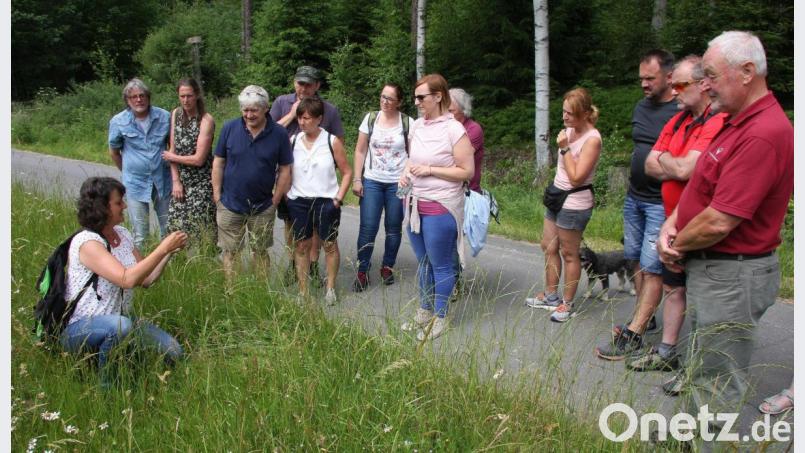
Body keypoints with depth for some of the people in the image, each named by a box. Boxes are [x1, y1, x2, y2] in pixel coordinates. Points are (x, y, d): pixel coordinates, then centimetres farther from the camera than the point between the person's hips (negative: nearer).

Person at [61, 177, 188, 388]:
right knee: (121, 325, -39)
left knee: (173, 352, -7)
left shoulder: (123, 235, 5)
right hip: (79, 328, -7)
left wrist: (169, 251, -8)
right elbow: (127, 279, -31)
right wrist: (163, 248, -26)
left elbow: (146, 279, 5)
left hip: (119, 321, 7)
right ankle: (107, 384, -14)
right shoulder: (86, 242, -20)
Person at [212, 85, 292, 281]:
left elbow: (284, 169, -2)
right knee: (230, 253, 10)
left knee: (261, 252, 13)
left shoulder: (279, 134, -7)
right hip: (230, 205, 1)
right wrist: (217, 196, -1)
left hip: (263, 207, -1)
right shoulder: (229, 128, -5)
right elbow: (218, 163, 1)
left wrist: (275, 201, -4)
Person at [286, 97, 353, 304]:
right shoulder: (293, 141, 2)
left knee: (330, 244, 7)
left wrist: (338, 199, -6)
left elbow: (347, 172, 0)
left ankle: (330, 288, 24)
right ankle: (303, 292, 17)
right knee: (301, 246, 7)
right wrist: (287, 194, 1)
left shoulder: (332, 142, -4)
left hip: (326, 201, -2)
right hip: (298, 202, 2)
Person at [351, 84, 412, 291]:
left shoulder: (408, 123, -1)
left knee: (393, 228, 7)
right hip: (372, 182, 1)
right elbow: (360, 151, 6)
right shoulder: (370, 118, 3)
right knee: (368, 228, -3)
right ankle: (362, 271, 8)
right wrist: (356, 179, 0)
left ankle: (388, 267, 24)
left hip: (397, 183, -1)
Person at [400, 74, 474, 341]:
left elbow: (467, 171, -13)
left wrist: (429, 170, -17)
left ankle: (439, 318, 18)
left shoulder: (454, 129, -14)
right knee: (423, 262, 18)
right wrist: (406, 172, -1)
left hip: (440, 207, -7)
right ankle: (424, 311, 32)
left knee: (441, 265, 5)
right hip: (414, 204, 7)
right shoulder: (417, 125, 6)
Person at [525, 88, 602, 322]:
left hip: (574, 204, -8)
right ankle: (551, 296, 31)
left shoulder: (592, 139, -19)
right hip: (557, 197, 9)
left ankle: (567, 304, 17)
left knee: (569, 254, 3)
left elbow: (576, 177, -23)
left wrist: (565, 148, -21)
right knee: (548, 247, 16)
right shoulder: (569, 130, 5)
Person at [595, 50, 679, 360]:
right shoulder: (641, 108, 12)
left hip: (662, 203, -8)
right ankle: (645, 317, 25)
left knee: (652, 268, -5)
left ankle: (633, 334, -4)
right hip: (634, 198, 8)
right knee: (637, 261, 12)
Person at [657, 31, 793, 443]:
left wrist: (676, 244, -9)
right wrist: (671, 225, -2)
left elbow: (719, 222, -27)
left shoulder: (764, 134, -25)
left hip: (732, 276, -10)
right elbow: (700, 187, 15)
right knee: (701, 370, 22)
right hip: (709, 269, 11)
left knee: (719, 385, 3)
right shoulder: (735, 122, 10)